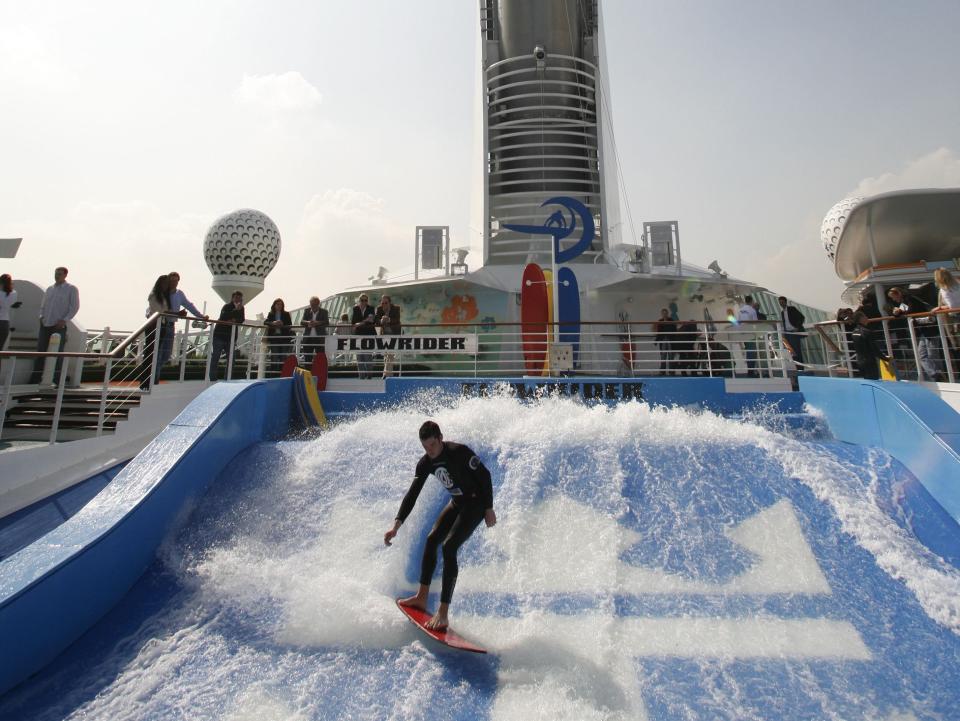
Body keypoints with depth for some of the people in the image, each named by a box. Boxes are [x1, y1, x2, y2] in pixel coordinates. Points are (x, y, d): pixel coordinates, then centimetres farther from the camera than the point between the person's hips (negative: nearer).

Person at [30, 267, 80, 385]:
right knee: (40, 350, 7)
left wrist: (64, 320, -14)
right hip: (45, 324, 5)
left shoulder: (71, 289, -1)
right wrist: (41, 315, 3)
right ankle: (35, 378, 14)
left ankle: (57, 379, 5)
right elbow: (43, 305, 21)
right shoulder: (49, 289, 15)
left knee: (58, 353, -2)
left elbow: (75, 306, -7)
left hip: (59, 325, -5)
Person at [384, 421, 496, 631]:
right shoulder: (425, 463, -6)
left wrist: (489, 509, -18)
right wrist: (396, 526, -10)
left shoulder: (459, 452, -27)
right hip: (457, 503, 8)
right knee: (431, 540, 8)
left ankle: (443, 612, -11)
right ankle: (422, 597, 23)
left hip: (476, 503, -8)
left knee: (448, 547, -17)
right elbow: (412, 495, -4)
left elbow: (485, 476, -20)